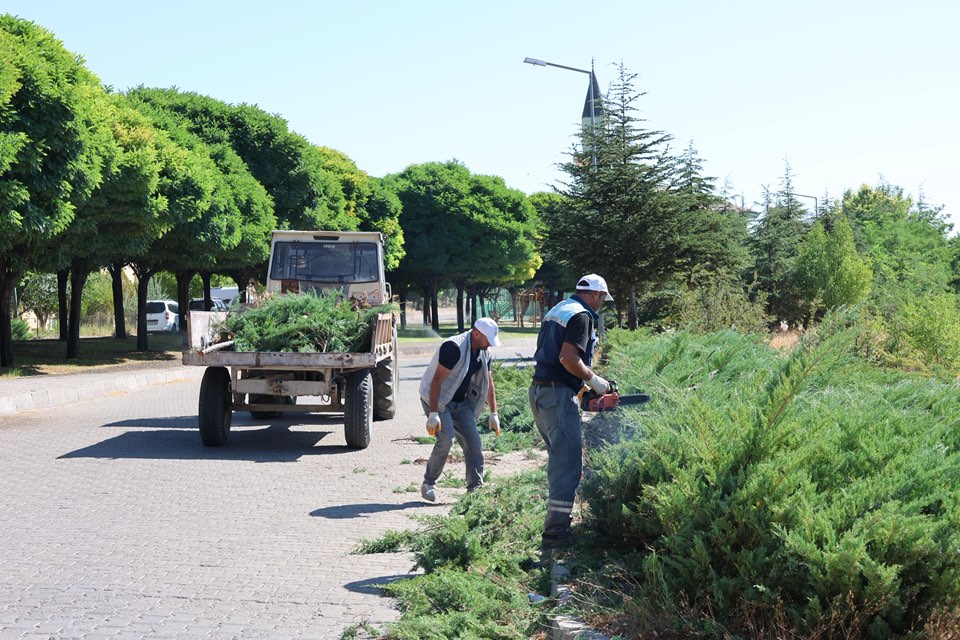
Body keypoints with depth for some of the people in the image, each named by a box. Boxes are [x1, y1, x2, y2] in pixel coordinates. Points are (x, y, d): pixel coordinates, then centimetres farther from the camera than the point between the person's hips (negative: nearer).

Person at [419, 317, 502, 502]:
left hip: (460, 402, 8)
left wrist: (493, 414, 13)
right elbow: (437, 380, -26)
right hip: (436, 399, -8)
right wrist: (433, 414, -30)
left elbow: (489, 384, 15)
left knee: (473, 441, -4)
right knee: (446, 439, -22)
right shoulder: (454, 347, -24)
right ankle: (428, 484, -6)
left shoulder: (484, 353, 3)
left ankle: (476, 488, 0)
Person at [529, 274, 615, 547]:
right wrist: (593, 380, -7)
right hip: (558, 394, -10)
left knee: (559, 457, 19)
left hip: (539, 391, 10)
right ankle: (556, 531, -12)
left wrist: (584, 379, 20)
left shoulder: (556, 310, 19)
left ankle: (560, 517, 27)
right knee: (568, 463, -9)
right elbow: (568, 358, -21)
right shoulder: (582, 315, -10)